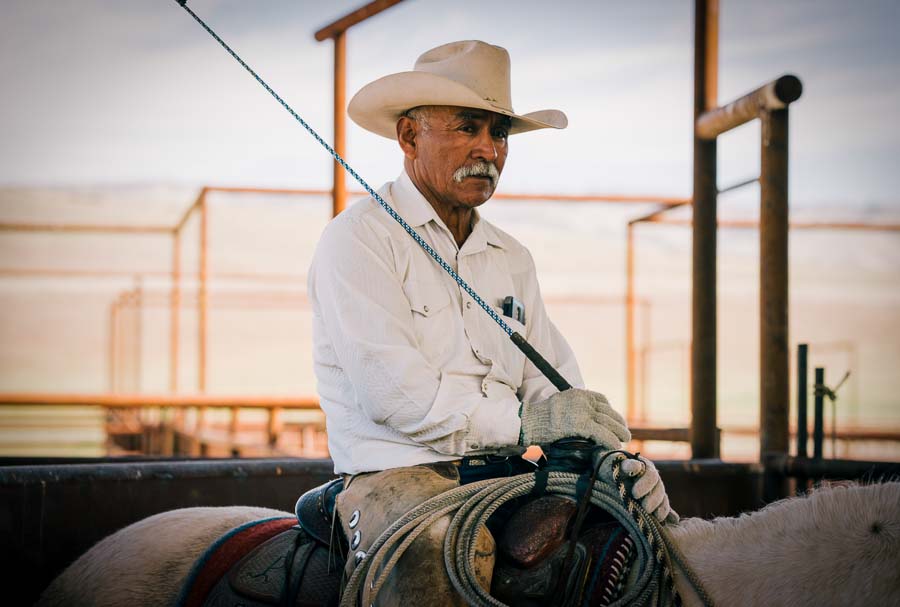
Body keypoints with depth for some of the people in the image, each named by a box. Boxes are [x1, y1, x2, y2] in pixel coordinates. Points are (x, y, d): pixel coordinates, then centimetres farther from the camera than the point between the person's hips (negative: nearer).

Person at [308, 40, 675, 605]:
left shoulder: (512, 258, 20)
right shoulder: (358, 239, -3)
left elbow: (553, 384, 14)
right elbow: (389, 391, -15)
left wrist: (612, 451, -7)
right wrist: (523, 420, -20)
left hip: (501, 473, 7)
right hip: (396, 473, -6)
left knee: (651, 514, -12)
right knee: (449, 546, -38)